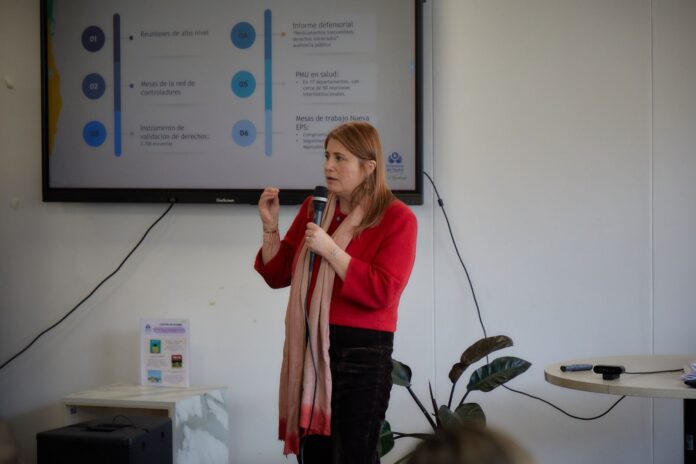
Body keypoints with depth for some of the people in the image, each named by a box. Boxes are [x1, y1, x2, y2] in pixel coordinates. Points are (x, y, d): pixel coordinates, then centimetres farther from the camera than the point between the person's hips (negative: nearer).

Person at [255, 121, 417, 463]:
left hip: (362, 353, -6)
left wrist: (330, 249, -19)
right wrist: (270, 226, -1)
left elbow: (382, 293, -17)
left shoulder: (396, 218, -7)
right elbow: (278, 275, 14)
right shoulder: (313, 208, 10)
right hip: (309, 349, 6)